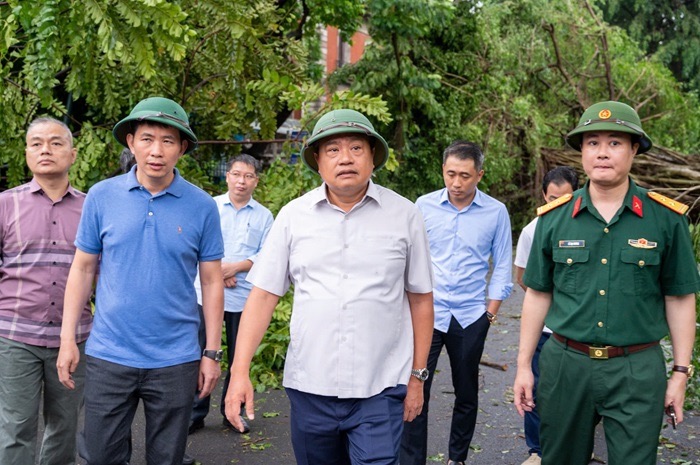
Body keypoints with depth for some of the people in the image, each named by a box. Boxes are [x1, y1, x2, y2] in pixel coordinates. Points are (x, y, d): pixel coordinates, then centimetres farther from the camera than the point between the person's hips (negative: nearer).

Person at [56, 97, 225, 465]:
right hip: (108, 355, 1)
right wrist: (68, 339, 1)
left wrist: (212, 353, 0)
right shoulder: (101, 196, 0)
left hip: (175, 361, 0)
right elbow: (83, 269, 5)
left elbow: (211, 281, 2)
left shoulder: (202, 206, -3)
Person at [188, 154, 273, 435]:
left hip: (244, 298, 1)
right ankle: (196, 413, 13)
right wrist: (218, 270, -12)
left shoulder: (264, 216, 8)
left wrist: (235, 267, -13)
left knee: (239, 358, 8)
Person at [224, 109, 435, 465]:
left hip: (381, 389, -1)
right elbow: (264, 294, 0)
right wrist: (240, 372, -7)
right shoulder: (293, 215, 1)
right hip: (309, 386, 2)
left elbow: (420, 298, 5)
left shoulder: (404, 215, -1)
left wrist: (417, 376, 5)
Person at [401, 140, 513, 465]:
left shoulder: (496, 212, -2)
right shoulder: (424, 206, -1)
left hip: (471, 318, 1)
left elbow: (501, 267, 4)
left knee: (466, 394, 13)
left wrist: (491, 312, 0)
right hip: (426, 314, -1)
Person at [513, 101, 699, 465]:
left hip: (637, 370, -2)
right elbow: (538, 295, 7)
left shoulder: (666, 218, -3)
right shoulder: (553, 219, 1)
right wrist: (523, 365, 5)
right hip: (565, 363, 2)